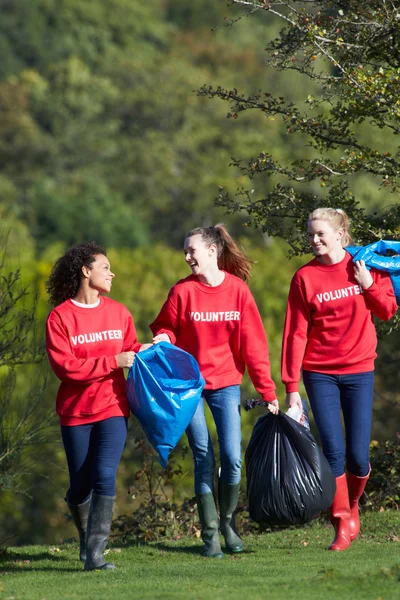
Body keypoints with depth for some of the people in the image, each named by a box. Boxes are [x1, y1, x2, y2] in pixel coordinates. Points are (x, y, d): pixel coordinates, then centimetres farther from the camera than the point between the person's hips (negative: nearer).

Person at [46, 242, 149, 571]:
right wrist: (112, 361, -20)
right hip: (76, 412, -1)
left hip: (112, 408, 2)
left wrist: (147, 349, -7)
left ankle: (95, 553, -18)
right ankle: (86, 540, 34)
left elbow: (130, 349, 15)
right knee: (81, 484, 7)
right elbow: (64, 366, -15)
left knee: (105, 477, -16)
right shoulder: (60, 317, -7)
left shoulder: (118, 312, 6)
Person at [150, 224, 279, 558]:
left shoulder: (238, 290, -4)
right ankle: (210, 534, 5)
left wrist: (267, 390, -5)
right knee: (204, 458, -2)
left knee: (232, 456, -6)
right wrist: (163, 339, -17)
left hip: (226, 383, 0)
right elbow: (166, 327, 8)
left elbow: (253, 343, -4)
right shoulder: (183, 291, -4)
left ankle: (228, 524, 15)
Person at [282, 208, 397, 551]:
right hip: (320, 374, -1)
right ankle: (343, 524, 3)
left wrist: (368, 284, -11)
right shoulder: (305, 277, -3)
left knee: (358, 455, -3)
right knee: (334, 451, -8)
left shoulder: (366, 266, 2)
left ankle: (352, 504, 26)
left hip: (359, 371, 1)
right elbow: (296, 333, -5)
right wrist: (291, 387, -9)